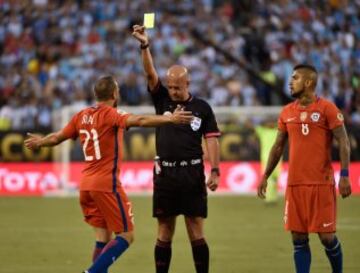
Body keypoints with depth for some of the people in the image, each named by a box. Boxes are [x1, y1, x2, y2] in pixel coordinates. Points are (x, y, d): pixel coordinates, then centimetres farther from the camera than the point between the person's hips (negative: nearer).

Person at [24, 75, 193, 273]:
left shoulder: (82, 116, 9)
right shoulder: (110, 114, -10)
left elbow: (56, 138, 21)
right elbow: (139, 121, -28)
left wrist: (39, 142, 41)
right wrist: (170, 119, -36)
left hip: (86, 185, 8)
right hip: (107, 184, -8)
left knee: (103, 238, 12)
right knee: (126, 236, -3)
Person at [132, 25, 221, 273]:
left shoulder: (202, 108, 4)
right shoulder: (162, 100, 8)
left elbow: (211, 140, 2)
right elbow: (151, 74, -5)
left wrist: (215, 171, -7)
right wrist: (145, 45, -19)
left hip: (192, 173, -2)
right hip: (165, 174, 2)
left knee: (196, 233, -1)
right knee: (164, 233, 5)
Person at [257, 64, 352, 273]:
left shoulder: (327, 108, -5)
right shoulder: (287, 112, 11)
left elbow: (343, 143, -8)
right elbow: (278, 147, 19)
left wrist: (344, 176, -16)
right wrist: (266, 176, 16)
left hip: (322, 183, -5)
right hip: (295, 184, 5)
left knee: (327, 236, -3)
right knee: (298, 238, 2)